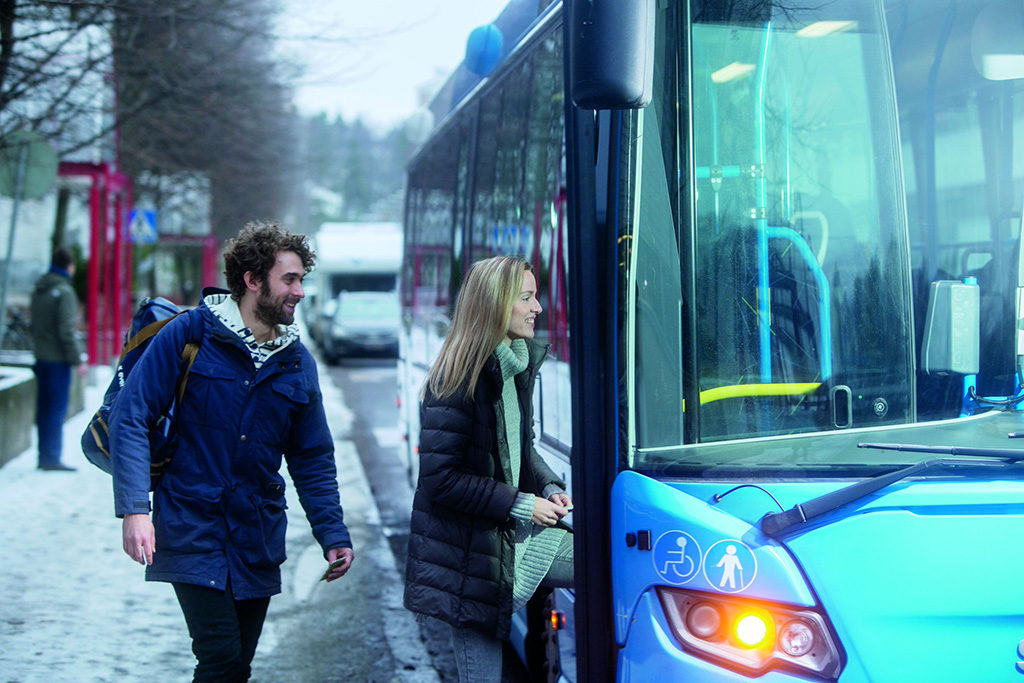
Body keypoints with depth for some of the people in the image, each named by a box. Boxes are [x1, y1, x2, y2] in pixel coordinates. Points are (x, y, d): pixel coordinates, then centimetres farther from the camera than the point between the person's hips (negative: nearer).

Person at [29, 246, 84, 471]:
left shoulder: (38, 290, 12)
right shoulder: (64, 292, -15)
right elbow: (67, 330, -18)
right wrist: (77, 359, -14)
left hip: (41, 357, 8)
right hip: (58, 358, -8)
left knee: (44, 408, 12)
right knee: (57, 408, -5)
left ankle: (44, 456, 16)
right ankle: (51, 458, -6)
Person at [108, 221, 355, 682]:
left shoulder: (298, 362, 8)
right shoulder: (188, 335, -7)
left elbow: (313, 459, 14)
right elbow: (130, 418, -10)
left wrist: (333, 534, 5)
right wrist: (134, 508, -20)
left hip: (259, 540, 5)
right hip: (192, 529, -5)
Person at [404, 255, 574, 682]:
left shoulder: (517, 366, 8)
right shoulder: (456, 381, -18)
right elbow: (441, 478, -21)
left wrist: (550, 489, 1)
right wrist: (522, 505, -19)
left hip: (516, 535, 8)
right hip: (467, 555, -8)